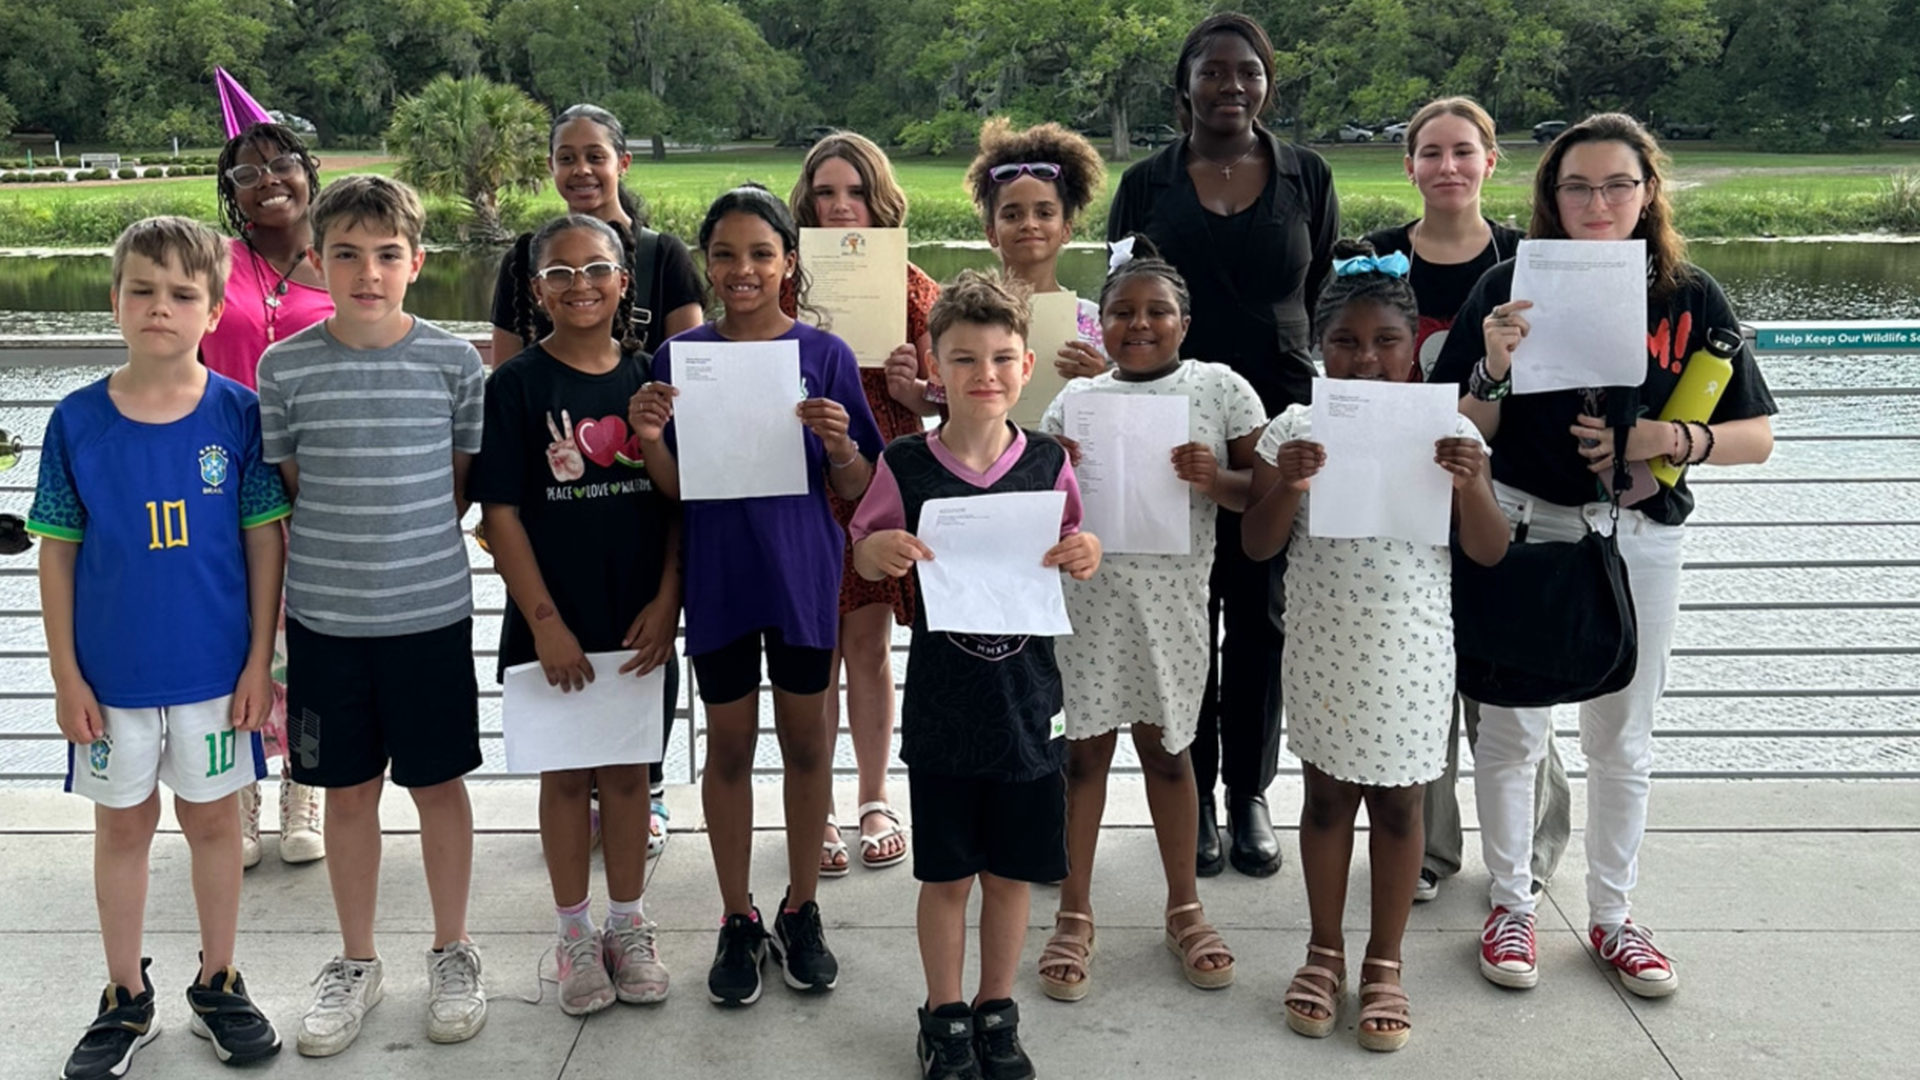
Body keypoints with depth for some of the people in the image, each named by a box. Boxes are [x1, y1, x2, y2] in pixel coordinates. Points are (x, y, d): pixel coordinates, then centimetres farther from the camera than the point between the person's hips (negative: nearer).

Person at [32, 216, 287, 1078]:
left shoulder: (239, 414, -7)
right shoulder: (77, 420, -5)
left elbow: (265, 543, -3)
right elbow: (57, 553, 0)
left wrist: (260, 661, -4)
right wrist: (66, 674, -3)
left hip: (215, 669, -1)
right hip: (111, 674, 1)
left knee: (213, 820, 12)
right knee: (122, 824, 14)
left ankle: (218, 985, 29)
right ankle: (126, 1000, 29)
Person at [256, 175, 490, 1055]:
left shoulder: (454, 362, -5)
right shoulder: (284, 367, -3)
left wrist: (410, 540, -2)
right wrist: (266, 622, 2)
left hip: (431, 613, -1)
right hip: (323, 618, 1)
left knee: (438, 783, 10)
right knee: (348, 789, 12)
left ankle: (451, 955, 28)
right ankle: (355, 963, 29)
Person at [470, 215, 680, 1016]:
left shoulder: (651, 378, 2)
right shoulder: (517, 385, -5)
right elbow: (499, 512, -8)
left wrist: (666, 600, -6)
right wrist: (545, 620, -12)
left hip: (640, 619, 2)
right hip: (554, 623, -2)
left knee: (628, 771, 12)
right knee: (565, 775, 10)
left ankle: (627, 925, 27)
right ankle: (575, 934, 24)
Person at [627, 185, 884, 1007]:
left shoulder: (824, 354, -4)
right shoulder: (679, 357, -1)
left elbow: (854, 489, -1)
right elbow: (673, 489, 2)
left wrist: (839, 445, -21)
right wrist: (649, 440, -17)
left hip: (802, 572, 0)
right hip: (718, 575, 1)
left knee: (805, 740, 10)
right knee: (729, 745, 10)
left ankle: (800, 914, 27)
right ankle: (738, 922, 25)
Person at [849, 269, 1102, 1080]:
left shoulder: (1048, 464, -3)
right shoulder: (904, 466, -6)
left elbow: (1075, 555, 8)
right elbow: (864, 551, 3)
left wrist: (1086, 557, -15)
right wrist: (882, 550, -19)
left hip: (1024, 701, 1)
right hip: (942, 707, -1)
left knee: (1010, 871, 13)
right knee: (946, 874, 11)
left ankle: (997, 1012, 33)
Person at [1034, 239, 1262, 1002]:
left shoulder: (1219, 387, 1)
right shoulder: (1076, 399, 5)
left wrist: (1215, 480, -20)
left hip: (1173, 598, -1)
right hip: (1088, 595, 1)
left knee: (1165, 745, 10)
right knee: (1085, 747, 5)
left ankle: (1184, 909, 28)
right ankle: (1075, 916, 19)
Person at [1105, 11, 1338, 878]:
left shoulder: (1307, 179, 6)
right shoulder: (1146, 186, 4)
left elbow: (1331, 299, 8)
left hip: (1277, 425, 1)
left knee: (1261, 614, 7)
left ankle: (1249, 793, 21)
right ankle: (1193, 794, 18)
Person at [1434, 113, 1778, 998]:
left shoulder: (1690, 298, -1)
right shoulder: (1511, 286, -4)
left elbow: (1756, 436, 0)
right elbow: (1465, 432, -3)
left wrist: (1670, 438, -18)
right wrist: (1494, 368, -22)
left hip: (1638, 536, 1)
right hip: (1521, 526, -1)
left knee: (1622, 738, 12)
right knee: (1511, 728, 6)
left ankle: (1612, 916, 29)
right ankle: (1511, 908, 23)